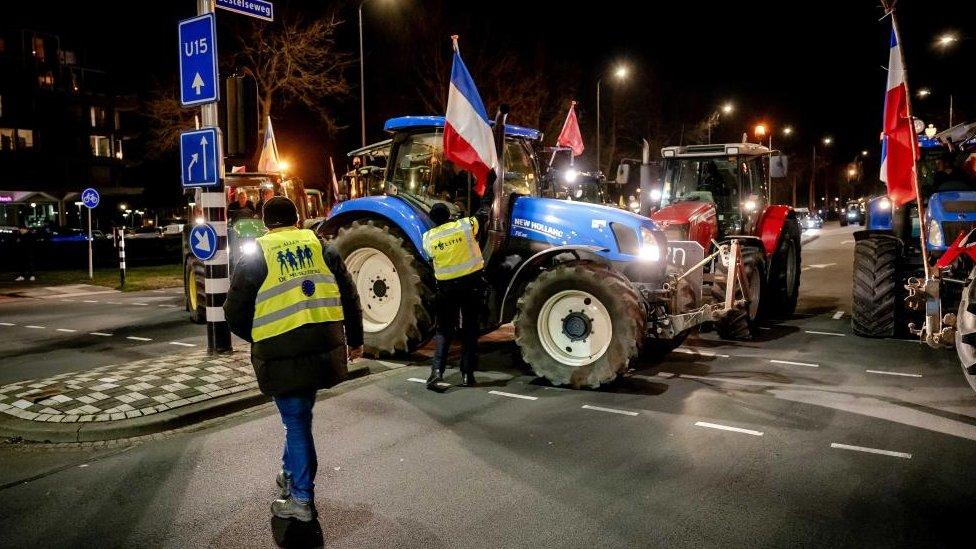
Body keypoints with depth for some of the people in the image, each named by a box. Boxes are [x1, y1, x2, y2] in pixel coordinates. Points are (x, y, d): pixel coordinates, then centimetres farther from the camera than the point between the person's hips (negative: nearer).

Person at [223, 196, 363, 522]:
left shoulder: (254, 258, 0)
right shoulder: (321, 247, 8)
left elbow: (235, 315, 1)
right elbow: (349, 297, 8)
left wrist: (259, 339, 19)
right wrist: (355, 339, 19)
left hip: (281, 355, -3)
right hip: (323, 349, 3)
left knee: (296, 423, 6)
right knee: (299, 415, 23)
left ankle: (302, 499, 13)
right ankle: (292, 474, 38)